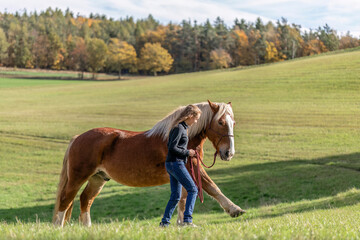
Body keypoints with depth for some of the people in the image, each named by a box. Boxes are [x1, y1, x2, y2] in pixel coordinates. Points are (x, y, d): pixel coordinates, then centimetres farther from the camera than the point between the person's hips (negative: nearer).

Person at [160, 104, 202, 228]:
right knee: (193, 189, -10)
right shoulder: (179, 128, -15)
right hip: (176, 163, -10)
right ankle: (187, 219, -15)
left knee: (175, 196, 12)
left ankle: (165, 222, 14)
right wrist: (187, 153, -11)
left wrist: (188, 152, 12)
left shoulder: (183, 127, 16)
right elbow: (172, 148, -19)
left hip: (172, 164, 10)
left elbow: (170, 146, 21)